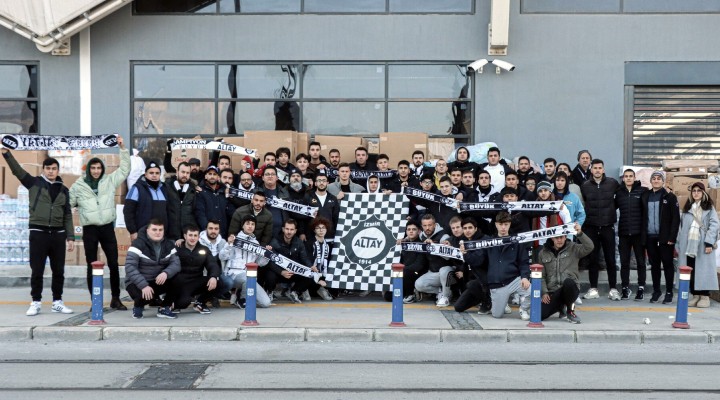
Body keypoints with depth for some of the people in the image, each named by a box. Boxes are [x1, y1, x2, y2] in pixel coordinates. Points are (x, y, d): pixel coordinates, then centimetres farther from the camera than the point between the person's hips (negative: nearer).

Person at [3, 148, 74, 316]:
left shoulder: (63, 190, 11)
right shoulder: (35, 183, 5)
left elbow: (68, 215, 11)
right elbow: (17, 170, -8)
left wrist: (70, 236, 5)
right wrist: (6, 152, -22)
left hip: (58, 234, 2)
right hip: (38, 233, -2)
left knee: (58, 270, 7)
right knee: (37, 270, 2)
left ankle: (57, 302, 17)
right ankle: (36, 302, 13)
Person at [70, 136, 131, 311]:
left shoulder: (110, 181, 6)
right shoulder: (78, 185, 2)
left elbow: (125, 169, 6)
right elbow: (68, 204, 11)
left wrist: (123, 148, -1)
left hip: (107, 227, 1)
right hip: (89, 229, -1)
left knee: (114, 264, 4)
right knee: (92, 266, 4)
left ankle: (115, 299, 14)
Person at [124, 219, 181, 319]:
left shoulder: (169, 245, 0)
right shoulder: (138, 244, -15)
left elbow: (176, 263, -11)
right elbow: (130, 267, -24)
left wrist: (166, 273, -34)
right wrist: (144, 285, -34)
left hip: (158, 281, 4)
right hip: (137, 283, -4)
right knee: (145, 296, -37)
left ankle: (164, 308, -2)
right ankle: (138, 305, 3)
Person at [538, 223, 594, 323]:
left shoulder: (573, 248, 4)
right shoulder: (543, 253, 9)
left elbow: (589, 248, -15)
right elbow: (541, 276, 8)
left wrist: (580, 234, -28)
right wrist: (545, 292, -4)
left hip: (570, 288, -2)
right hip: (552, 292, 3)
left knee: (568, 282, -38)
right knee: (540, 314, -17)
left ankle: (570, 310, -9)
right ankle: (561, 306, 19)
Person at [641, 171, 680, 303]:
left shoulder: (670, 197, -2)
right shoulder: (645, 196, 10)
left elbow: (676, 218, -6)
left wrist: (672, 237, -13)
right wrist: (643, 235, 3)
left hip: (665, 237, -4)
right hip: (650, 237, 4)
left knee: (667, 264, 3)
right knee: (654, 264, 10)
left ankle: (669, 292, 10)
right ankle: (656, 290, 19)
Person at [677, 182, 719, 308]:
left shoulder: (709, 207, 5)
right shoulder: (687, 208, 19)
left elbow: (714, 224, -5)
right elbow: (682, 226, 16)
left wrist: (709, 242, -15)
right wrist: (679, 245, 10)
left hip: (703, 245, -4)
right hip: (688, 245, 4)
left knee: (703, 269, -5)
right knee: (691, 271, 3)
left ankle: (705, 296, 0)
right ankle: (695, 295, 9)